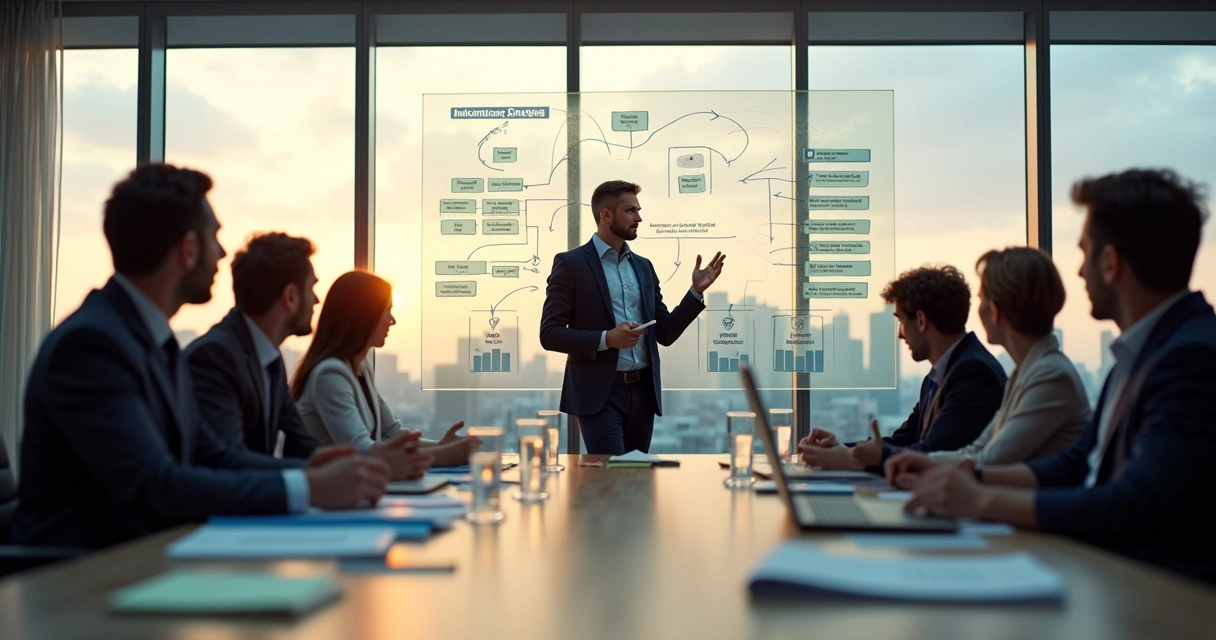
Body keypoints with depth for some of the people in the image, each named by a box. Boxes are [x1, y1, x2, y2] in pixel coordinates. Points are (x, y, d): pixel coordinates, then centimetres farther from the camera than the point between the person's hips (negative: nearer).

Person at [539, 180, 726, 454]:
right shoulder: (571, 263, -3)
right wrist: (606, 339, -19)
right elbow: (550, 334, -7)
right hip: (599, 394, -6)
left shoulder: (643, 266, 15)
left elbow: (665, 333, 14)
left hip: (643, 392, 6)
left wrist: (697, 291, 2)